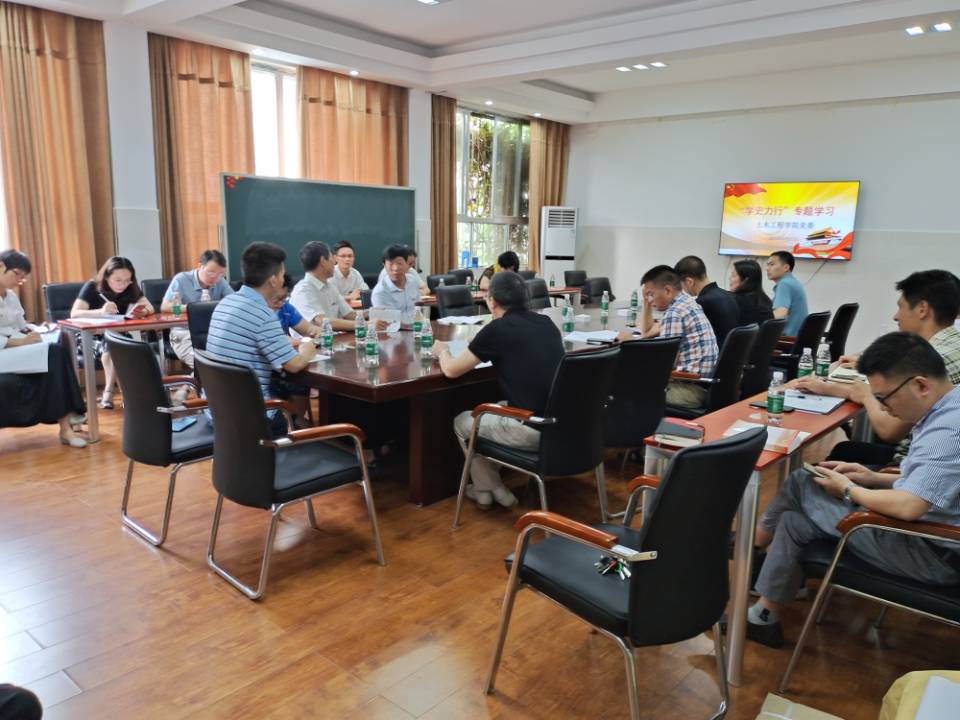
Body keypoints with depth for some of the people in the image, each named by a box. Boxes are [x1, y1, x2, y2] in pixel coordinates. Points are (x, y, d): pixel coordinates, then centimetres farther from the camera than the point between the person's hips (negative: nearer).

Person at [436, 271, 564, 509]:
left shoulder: (497, 329, -8)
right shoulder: (546, 323, 10)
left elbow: (451, 370, 2)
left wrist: (443, 350, 23)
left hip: (532, 430, -7)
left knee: (462, 421, 20)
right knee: (495, 409, 32)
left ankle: (486, 490, 31)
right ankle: (496, 487, 38)